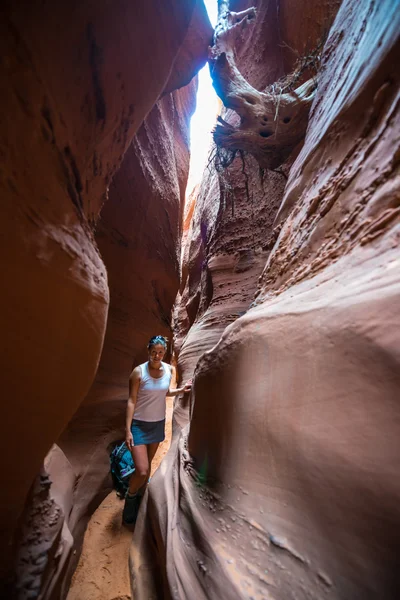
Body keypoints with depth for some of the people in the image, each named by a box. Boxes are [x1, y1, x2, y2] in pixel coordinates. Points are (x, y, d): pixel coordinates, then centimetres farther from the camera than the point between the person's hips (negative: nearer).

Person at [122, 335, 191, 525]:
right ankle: (130, 498, 29)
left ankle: (140, 500, 45)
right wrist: (128, 430, -16)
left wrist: (181, 390, -6)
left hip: (158, 423, 4)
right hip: (139, 424, -4)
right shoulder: (139, 372, -21)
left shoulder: (169, 370, -7)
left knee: (148, 465, 20)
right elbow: (131, 401, -15)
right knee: (142, 471, -5)